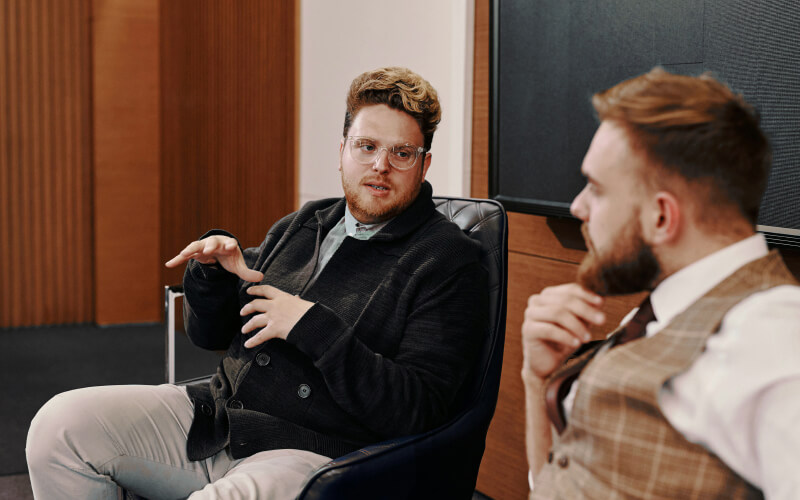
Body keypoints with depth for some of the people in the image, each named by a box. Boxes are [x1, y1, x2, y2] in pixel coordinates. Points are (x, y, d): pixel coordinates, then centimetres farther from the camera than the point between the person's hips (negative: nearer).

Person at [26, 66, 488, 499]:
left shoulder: (449, 261, -5)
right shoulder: (301, 227, 16)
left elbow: (418, 412, -16)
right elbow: (210, 334, 21)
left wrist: (311, 326, -19)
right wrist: (213, 271, -1)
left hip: (317, 454, -7)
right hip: (217, 413, 7)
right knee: (60, 424, -7)